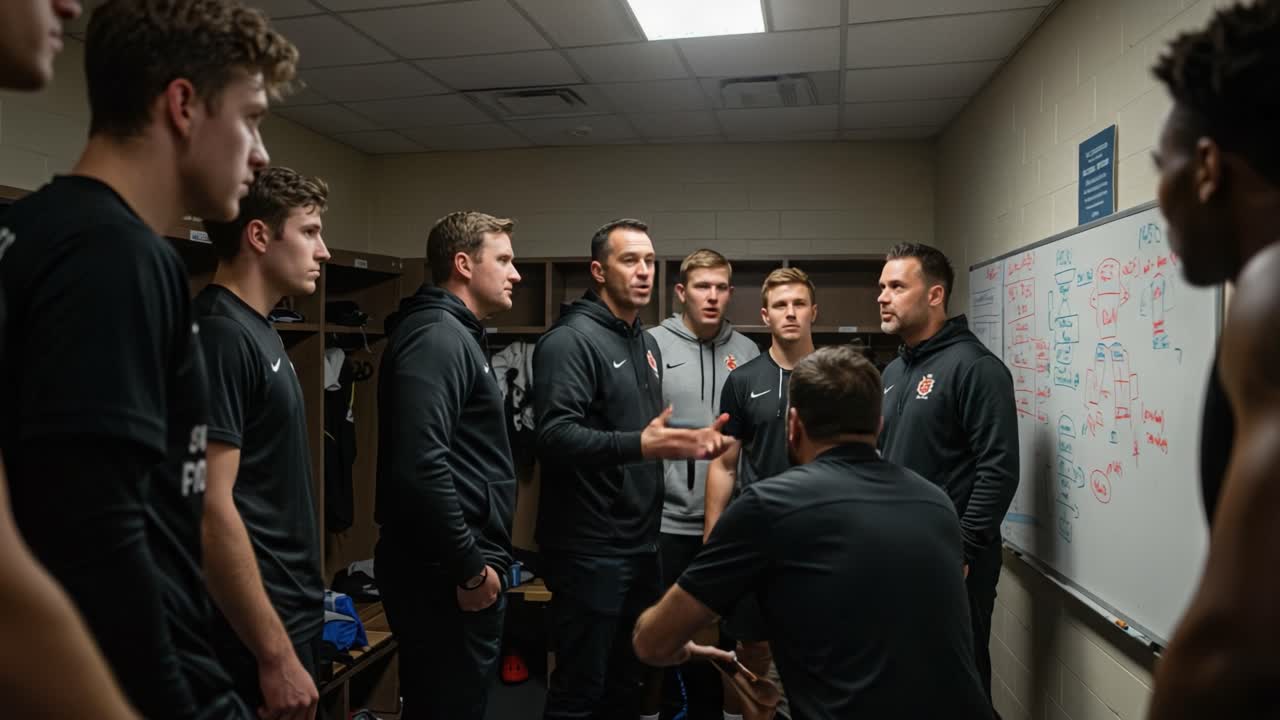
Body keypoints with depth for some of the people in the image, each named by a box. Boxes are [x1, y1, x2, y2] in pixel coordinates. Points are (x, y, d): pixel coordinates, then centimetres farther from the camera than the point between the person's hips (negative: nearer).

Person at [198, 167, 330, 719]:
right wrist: (275, 654, -22)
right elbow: (210, 508, -25)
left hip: (292, 611, 9)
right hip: (258, 630, -9)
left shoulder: (258, 331, 10)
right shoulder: (221, 333, -20)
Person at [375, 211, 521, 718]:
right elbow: (420, 467, -27)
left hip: (456, 566, 10)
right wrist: (470, 567, -19)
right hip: (448, 576, -10)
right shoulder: (437, 337, -16)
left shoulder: (458, 335, 16)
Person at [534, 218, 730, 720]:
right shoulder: (570, 340, -14)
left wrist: (688, 440, 6)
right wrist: (640, 445, -36)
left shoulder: (647, 344, 15)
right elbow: (554, 436, -26)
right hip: (589, 548, -8)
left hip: (641, 543, 8)